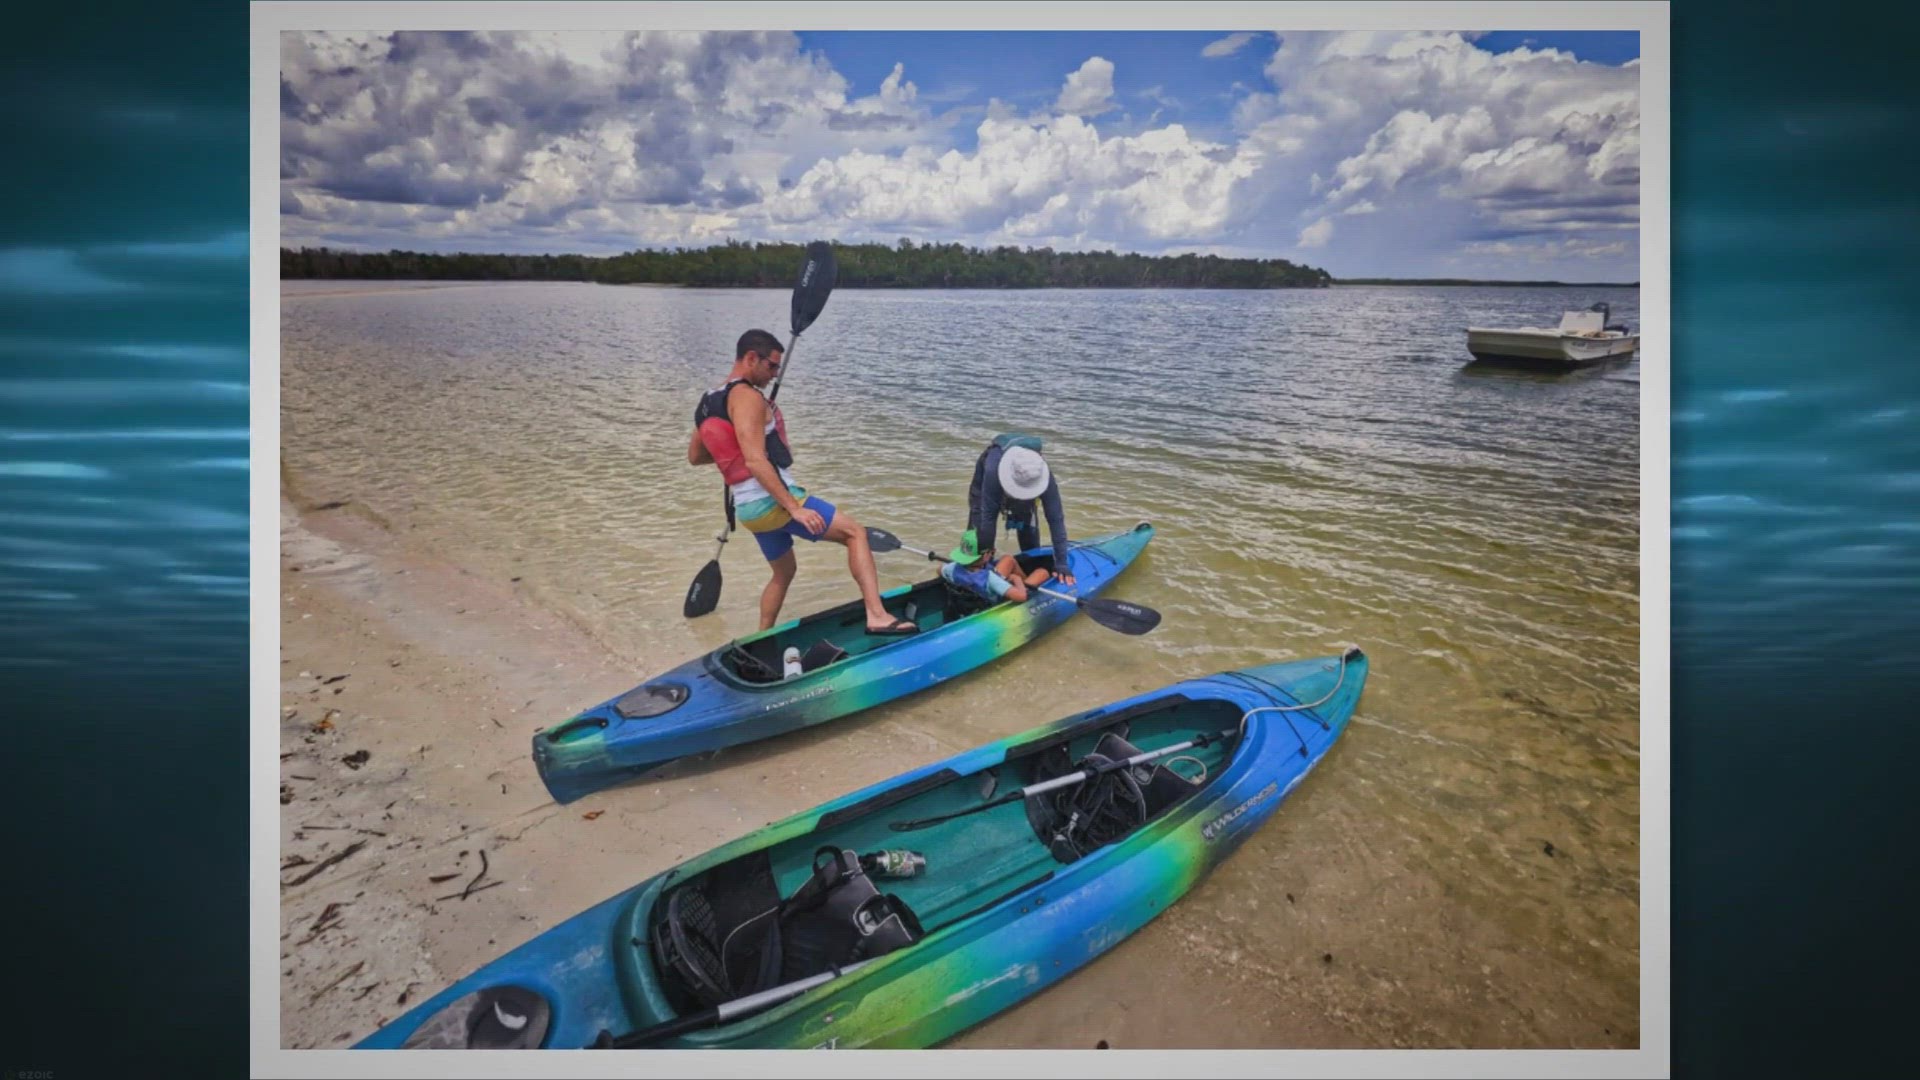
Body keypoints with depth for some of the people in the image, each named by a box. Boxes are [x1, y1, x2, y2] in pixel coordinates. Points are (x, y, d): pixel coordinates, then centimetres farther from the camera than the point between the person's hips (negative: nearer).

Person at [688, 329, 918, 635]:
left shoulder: (709, 402, 14)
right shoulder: (746, 396, -13)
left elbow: (694, 456, 25)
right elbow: (755, 461, -23)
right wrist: (794, 508, -24)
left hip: (748, 509, 9)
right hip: (774, 502, -9)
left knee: (784, 571, 27)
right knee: (855, 531, -8)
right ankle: (877, 616, -22)